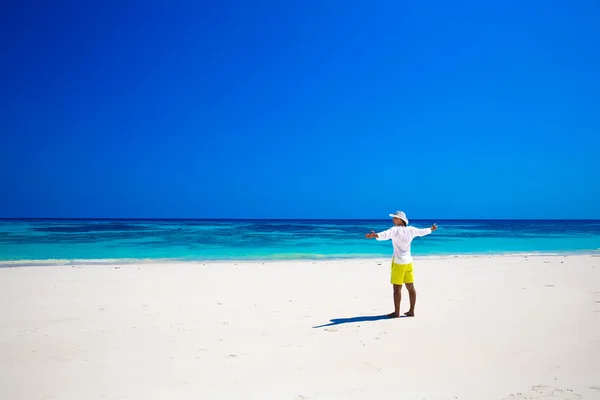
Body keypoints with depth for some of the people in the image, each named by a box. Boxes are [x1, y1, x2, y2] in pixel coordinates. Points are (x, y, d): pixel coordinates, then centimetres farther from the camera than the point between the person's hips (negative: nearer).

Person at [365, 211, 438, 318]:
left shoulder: (395, 230, -13)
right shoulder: (411, 230, 6)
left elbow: (386, 235, -34)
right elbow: (422, 232, 25)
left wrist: (375, 235, -52)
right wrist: (431, 229, 45)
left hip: (398, 262, -7)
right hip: (408, 261, 7)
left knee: (397, 288, -2)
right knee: (410, 287, 12)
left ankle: (396, 312, 2)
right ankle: (411, 311, 19)